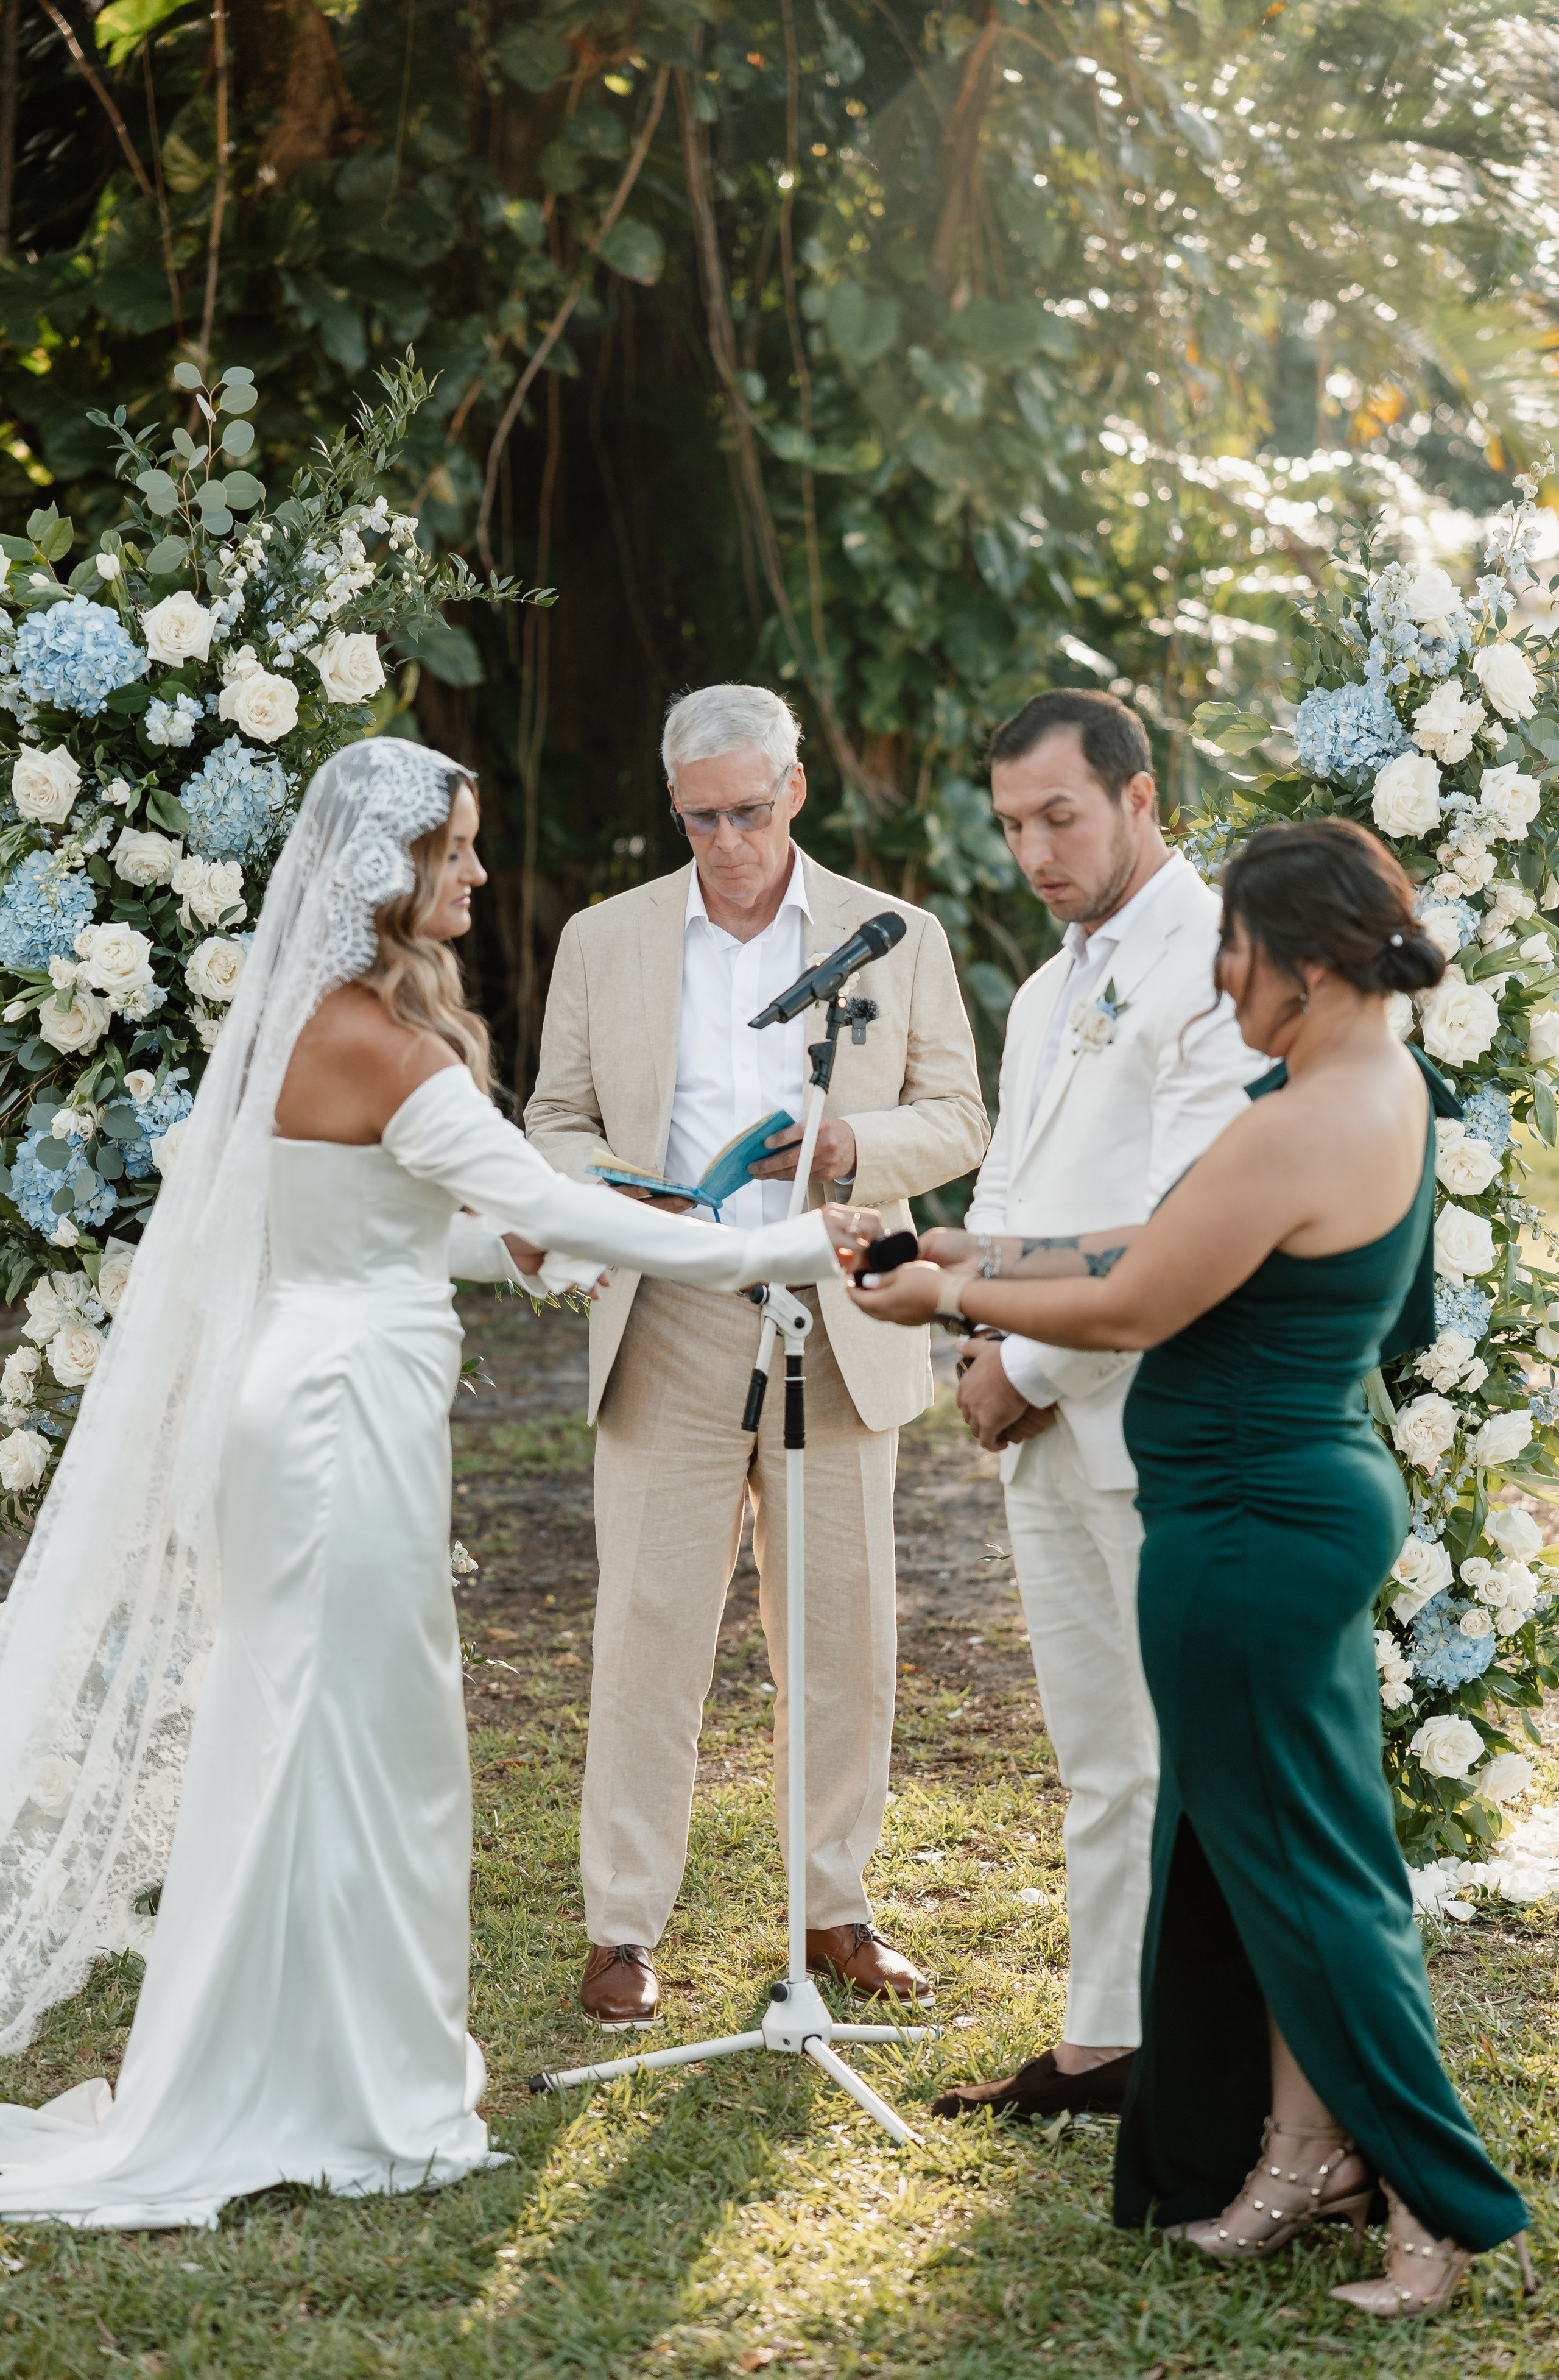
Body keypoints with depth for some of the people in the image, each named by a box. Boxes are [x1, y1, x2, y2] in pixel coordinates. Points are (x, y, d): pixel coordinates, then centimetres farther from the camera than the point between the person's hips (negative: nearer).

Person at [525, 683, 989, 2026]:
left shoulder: (898, 939, 5)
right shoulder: (604, 942, 7)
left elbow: (955, 1122, 5)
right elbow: (559, 1121, 10)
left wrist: (851, 1146, -15)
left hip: (838, 1329, 1)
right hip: (668, 1330, 0)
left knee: (843, 1631, 6)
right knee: (650, 1629, -1)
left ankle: (838, 1908, 21)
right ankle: (625, 1927, 7)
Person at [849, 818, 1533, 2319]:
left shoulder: (1303, 1130, -24)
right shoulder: (1388, 1093, 8)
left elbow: (1132, 1307, -16)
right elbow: (1180, 1243, 13)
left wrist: (953, 1297, -1)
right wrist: (990, 1253, 13)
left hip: (1254, 1527, -10)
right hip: (1307, 1491, 10)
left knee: (1296, 1859, 0)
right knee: (1244, 1843, 17)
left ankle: (1440, 2205, 7)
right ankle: (1302, 2148, 25)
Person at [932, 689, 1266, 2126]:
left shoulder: (1213, 961, -11)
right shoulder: (1049, 993, 20)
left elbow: (1181, 1228, -17)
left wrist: (1036, 1364, -12)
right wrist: (994, 1324, 3)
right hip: (1052, 1431, 9)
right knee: (1101, 1765, 13)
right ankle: (1106, 2047, 20)